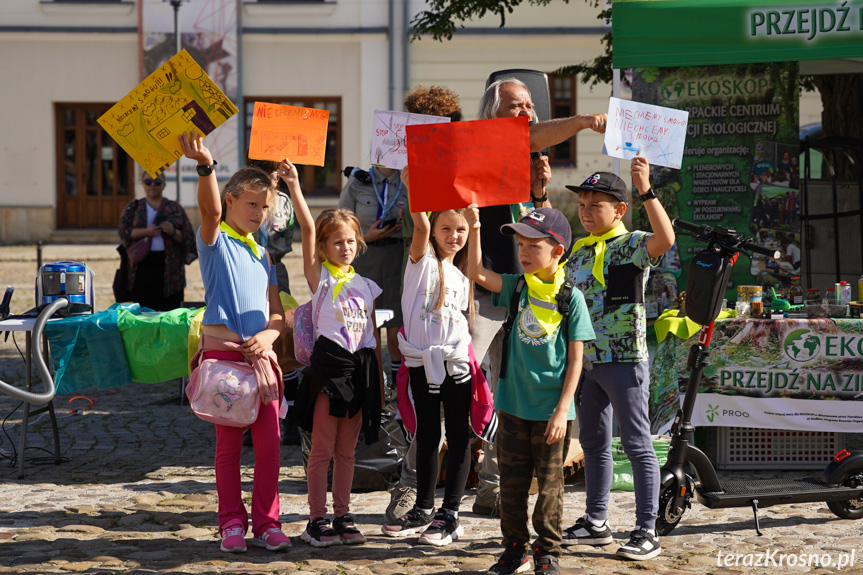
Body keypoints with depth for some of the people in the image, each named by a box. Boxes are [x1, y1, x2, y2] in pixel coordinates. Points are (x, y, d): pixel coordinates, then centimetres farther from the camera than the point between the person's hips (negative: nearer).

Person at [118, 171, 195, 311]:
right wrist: (145, 232, -13)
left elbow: (186, 237, 9)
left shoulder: (175, 209, 13)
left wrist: (173, 232, -12)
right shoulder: (133, 207, 12)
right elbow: (123, 231, 1)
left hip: (170, 266, 0)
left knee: (170, 312, -3)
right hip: (143, 265, 0)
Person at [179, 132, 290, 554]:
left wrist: (267, 335, -7)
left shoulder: (262, 254, 18)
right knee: (229, 443, 1)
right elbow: (210, 210, -22)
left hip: (260, 354, 5)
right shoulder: (216, 239, 2)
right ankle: (232, 524, 8)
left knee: (269, 441, 1)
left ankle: (266, 524, 8)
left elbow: (277, 313, 15)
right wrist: (205, 166, -39)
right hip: (222, 349, -5)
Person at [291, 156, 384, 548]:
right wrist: (294, 186, -21)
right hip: (329, 363, -4)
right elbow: (307, 227, -10)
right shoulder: (319, 275, 2)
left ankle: (343, 518, 16)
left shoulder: (365, 285, 14)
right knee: (322, 449, -3)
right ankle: (316, 521, 2)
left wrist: (380, 380, 13)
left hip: (361, 367, 4)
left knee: (346, 450, 10)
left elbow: (373, 335, 16)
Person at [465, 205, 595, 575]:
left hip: (551, 410, -4)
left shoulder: (570, 297, -8)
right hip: (514, 405, 4)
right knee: (511, 482, 11)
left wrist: (562, 410, -12)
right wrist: (474, 229, -20)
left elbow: (576, 360, -7)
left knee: (549, 485, 6)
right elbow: (477, 274, -9)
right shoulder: (518, 287, 4)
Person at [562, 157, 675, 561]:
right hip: (585, 359, 8)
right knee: (593, 443, 15)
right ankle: (595, 523, 26)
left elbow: (666, 239, -30)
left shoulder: (632, 244, -9)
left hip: (624, 360, -8)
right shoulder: (579, 251, 13)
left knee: (637, 445, -4)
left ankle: (647, 532, -1)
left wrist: (646, 190, -37)